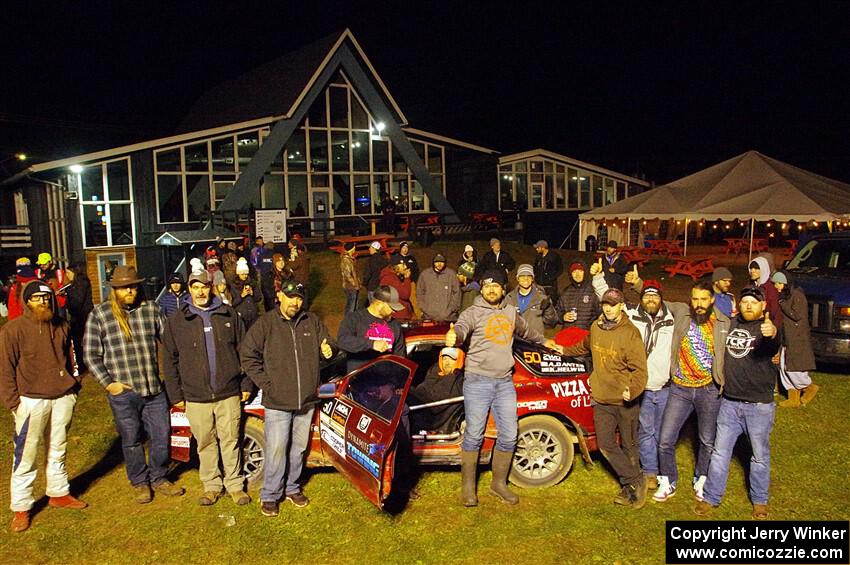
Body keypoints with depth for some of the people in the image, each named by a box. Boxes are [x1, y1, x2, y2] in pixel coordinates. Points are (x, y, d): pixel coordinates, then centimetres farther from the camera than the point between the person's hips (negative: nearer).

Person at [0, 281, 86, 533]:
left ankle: (59, 493, 31)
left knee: (58, 450, 16)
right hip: (31, 401, -4)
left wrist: (74, 386, 12)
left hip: (63, 398, 4)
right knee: (26, 455, 1)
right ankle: (21, 508, 14)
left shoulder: (61, 326, 7)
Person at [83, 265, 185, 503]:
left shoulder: (151, 309, 2)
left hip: (154, 388, 2)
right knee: (132, 440, 11)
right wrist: (108, 383, -7)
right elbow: (91, 354, -1)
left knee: (162, 435, 10)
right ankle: (139, 482, 31)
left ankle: (159, 478, 31)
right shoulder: (99, 314, -3)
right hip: (123, 392, -2)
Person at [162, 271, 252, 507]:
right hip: (196, 397, 0)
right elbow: (170, 361, 5)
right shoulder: (177, 321, 2)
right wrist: (175, 395, 2)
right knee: (205, 444, 11)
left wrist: (246, 384, 5)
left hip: (228, 393, 0)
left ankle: (234, 485, 22)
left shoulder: (229, 315, 3)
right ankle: (211, 485, 27)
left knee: (230, 441, 8)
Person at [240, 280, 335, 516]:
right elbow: (248, 356, -3)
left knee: (299, 448, 15)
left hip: (307, 400, 4)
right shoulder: (266, 324, -5)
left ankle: (292, 488, 32)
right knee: (276, 450, -1)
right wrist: (266, 384, -8)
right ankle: (270, 495, 15)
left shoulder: (312, 322, 4)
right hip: (277, 402, -4)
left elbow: (326, 345, 15)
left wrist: (327, 351, -11)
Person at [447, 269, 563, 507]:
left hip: (505, 383, 5)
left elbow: (525, 330, 35)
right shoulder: (474, 312, -4)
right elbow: (461, 327, -25)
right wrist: (453, 336, -49)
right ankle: (468, 487, 11)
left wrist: (544, 341, 49)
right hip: (478, 381, -5)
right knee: (474, 436, -2)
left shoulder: (511, 313, 15)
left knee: (509, 436, 7)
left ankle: (499, 483, 24)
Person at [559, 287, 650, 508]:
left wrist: (632, 389, -35)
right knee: (606, 445, 4)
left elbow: (640, 368, -19)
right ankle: (636, 482, 20)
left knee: (629, 446, 9)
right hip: (601, 399, 5)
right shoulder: (595, 327, 3)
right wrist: (566, 351, 35)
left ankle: (632, 485, 29)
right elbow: (585, 346, 27)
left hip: (626, 401, -5)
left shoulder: (630, 333, -15)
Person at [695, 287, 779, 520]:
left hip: (759, 405, -3)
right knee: (720, 452, 8)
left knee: (760, 455, 12)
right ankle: (711, 498, 19)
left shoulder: (767, 328, -10)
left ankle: (759, 500, 30)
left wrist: (772, 334, -55)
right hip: (729, 402, 3)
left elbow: (772, 349, -34)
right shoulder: (729, 324, 3)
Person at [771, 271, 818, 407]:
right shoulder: (784, 296, 13)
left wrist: (782, 303, -15)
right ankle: (793, 399, 15)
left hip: (798, 339, -9)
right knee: (784, 368, 7)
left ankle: (810, 387, 17)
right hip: (787, 338, 9)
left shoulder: (797, 294, -13)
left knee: (792, 368, -7)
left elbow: (796, 315, -21)